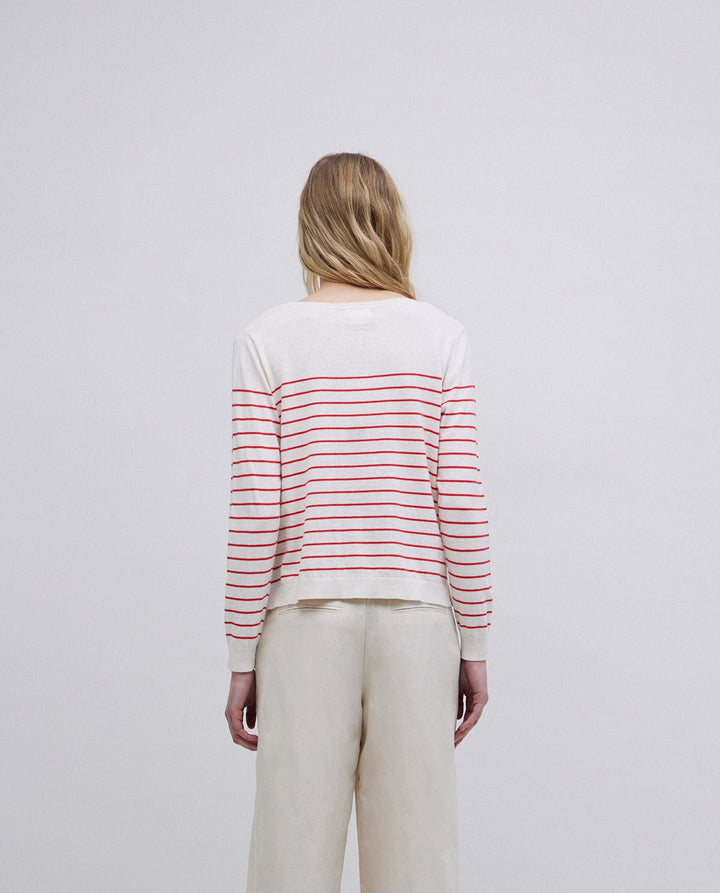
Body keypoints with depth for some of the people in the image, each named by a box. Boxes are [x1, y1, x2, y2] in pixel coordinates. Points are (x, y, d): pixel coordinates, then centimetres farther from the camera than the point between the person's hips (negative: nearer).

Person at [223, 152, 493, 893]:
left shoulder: (266, 340, -1)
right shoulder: (440, 337, 2)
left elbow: (255, 509, -5)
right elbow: (461, 502, -1)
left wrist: (242, 653, 3)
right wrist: (474, 642, 7)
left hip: (307, 616, -1)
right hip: (416, 615, 1)